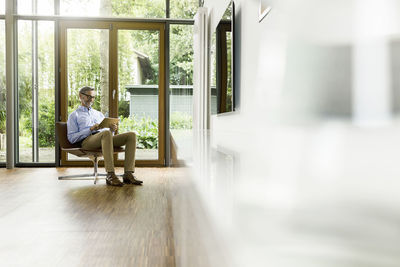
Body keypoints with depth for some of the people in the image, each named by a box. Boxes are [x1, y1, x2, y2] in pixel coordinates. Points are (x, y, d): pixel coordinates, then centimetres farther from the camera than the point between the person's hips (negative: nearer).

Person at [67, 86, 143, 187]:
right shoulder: (74, 116, 18)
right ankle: (110, 175, -43)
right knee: (106, 133, -40)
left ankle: (128, 174, -30)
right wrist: (90, 130, -9)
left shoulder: (99, 114, 34)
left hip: (105, 140, 5)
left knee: (131, 135, -20)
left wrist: (112, 129, 1)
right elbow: (71, 138, 4)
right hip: (87, 141, -5)